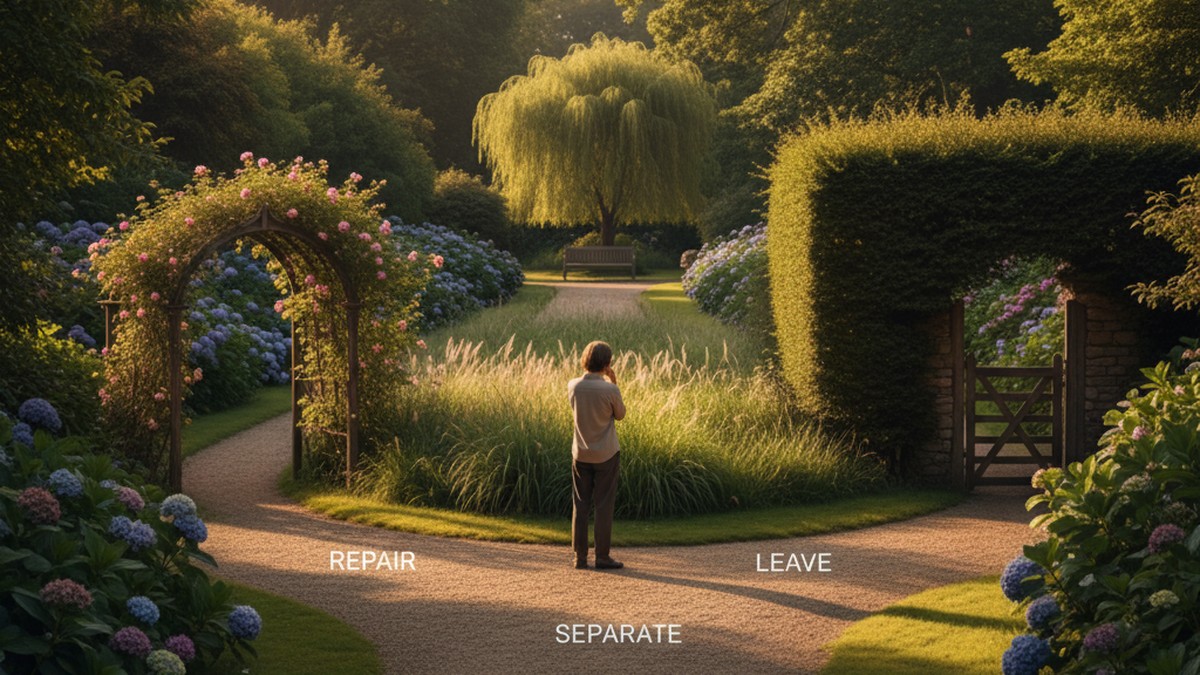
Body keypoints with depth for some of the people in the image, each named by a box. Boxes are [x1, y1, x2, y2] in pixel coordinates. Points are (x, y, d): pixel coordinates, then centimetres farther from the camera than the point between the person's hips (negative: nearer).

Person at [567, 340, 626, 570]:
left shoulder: (573, 386, -6)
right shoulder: (610, 390, -18)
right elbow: (620, 415, -1)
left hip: (580, 454, 4)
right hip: (606, 455, -4)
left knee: (580, 506, 9)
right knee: (604, 506, 4)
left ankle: (580, 557, 10)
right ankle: (602, 556, 6)